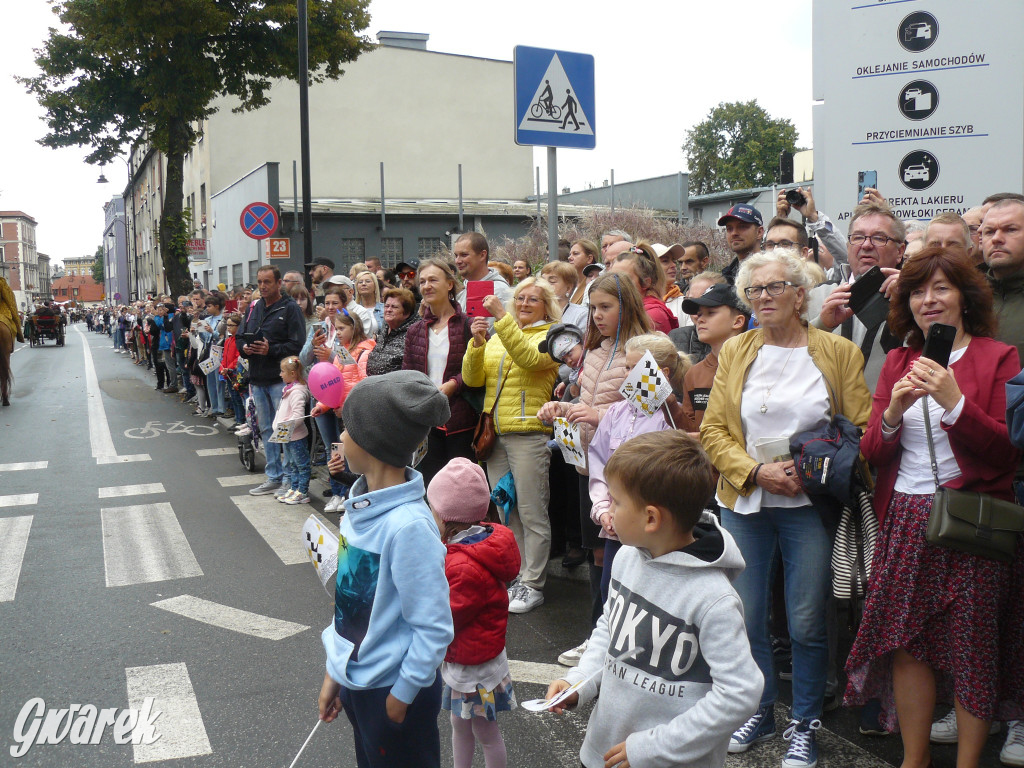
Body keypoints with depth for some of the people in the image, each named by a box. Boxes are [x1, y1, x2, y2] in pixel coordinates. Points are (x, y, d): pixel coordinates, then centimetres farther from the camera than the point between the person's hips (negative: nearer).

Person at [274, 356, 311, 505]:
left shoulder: (297, 392, -21)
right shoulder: (288, 389, 11)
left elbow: (298, 416, -27)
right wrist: (279, 426, 13)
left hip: (296, 437, -11)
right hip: (288, 436, 11)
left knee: (301, 464, 0)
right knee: (291, 464, 19)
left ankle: (303, 493, 6)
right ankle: (295, 488, 30)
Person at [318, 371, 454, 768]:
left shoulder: (408, 525, -27)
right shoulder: (360, 504, -3)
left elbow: (434, 628, -22)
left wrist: (402, 695, -13)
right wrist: (335, 671, 12)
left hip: (393, 689, -7)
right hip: (355, 677, 7)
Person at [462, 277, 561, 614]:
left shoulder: (550, 336, 0)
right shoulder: (498, 336, 16)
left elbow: (529, 358, -23)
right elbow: (472, 378, 6)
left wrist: (502, 317, -25)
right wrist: (477, 343, -10)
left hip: (529, 432, -7)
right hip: (495, 434, 7)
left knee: (531, 513, -2)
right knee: (505, 511, 14)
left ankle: (533, 585, 7)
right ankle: (513, 577, 25)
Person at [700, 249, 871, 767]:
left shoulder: (839, 353, 0)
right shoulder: (735, 352, 7)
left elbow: (863, 430, -2)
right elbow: (714, 430, 2)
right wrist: (757, 471, -13)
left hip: (809, 506, -2)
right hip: (745, 502, 3)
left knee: (807, 622, 3)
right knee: (745, 616, 9)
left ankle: (804, 725, 24)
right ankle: (761, 712, 30)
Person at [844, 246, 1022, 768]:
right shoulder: (898, 362, 11)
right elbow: (872, 452, 7)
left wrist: (955, 402, -21)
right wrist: (892, 413, -12)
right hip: (906, 519, 4)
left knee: (971, 647, 3)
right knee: (906, 641, 6)